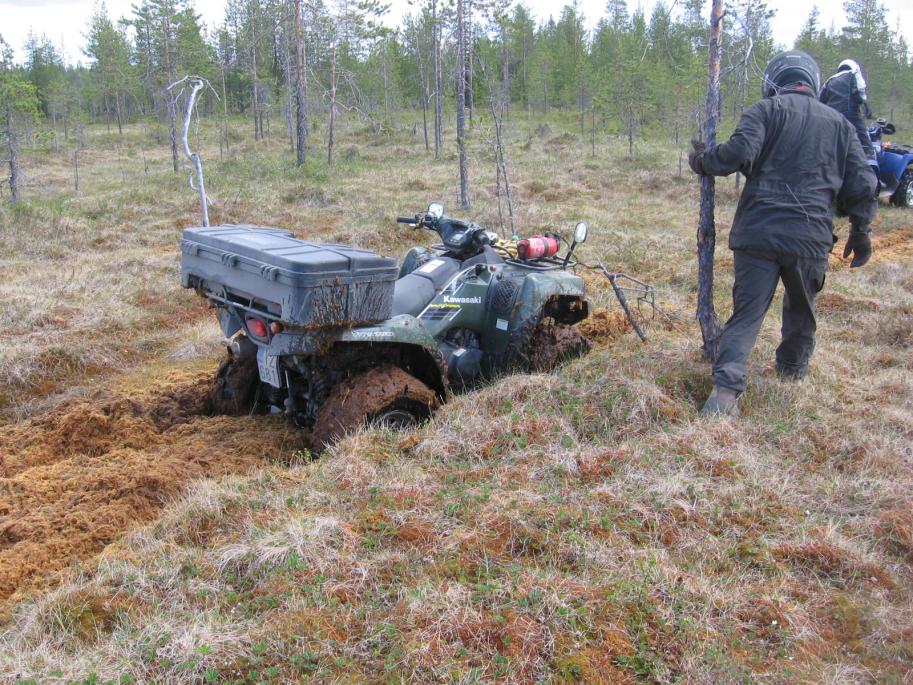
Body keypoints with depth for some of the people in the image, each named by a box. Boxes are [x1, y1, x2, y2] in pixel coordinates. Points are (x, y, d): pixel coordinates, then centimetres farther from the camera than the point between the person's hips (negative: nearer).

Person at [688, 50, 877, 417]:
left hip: (758, 232, -3)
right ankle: (793, 366, 42)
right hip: (811, 238, 3)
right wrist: (860, 232, 24)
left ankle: (726, 388, -17)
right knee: (801, 307, 25)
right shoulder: (839, 123, 17)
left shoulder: (767, 109, 4)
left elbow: (740, 152, -14)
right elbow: (861, 184, 14)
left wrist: (702, 160, 3)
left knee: (747, 312, -3)